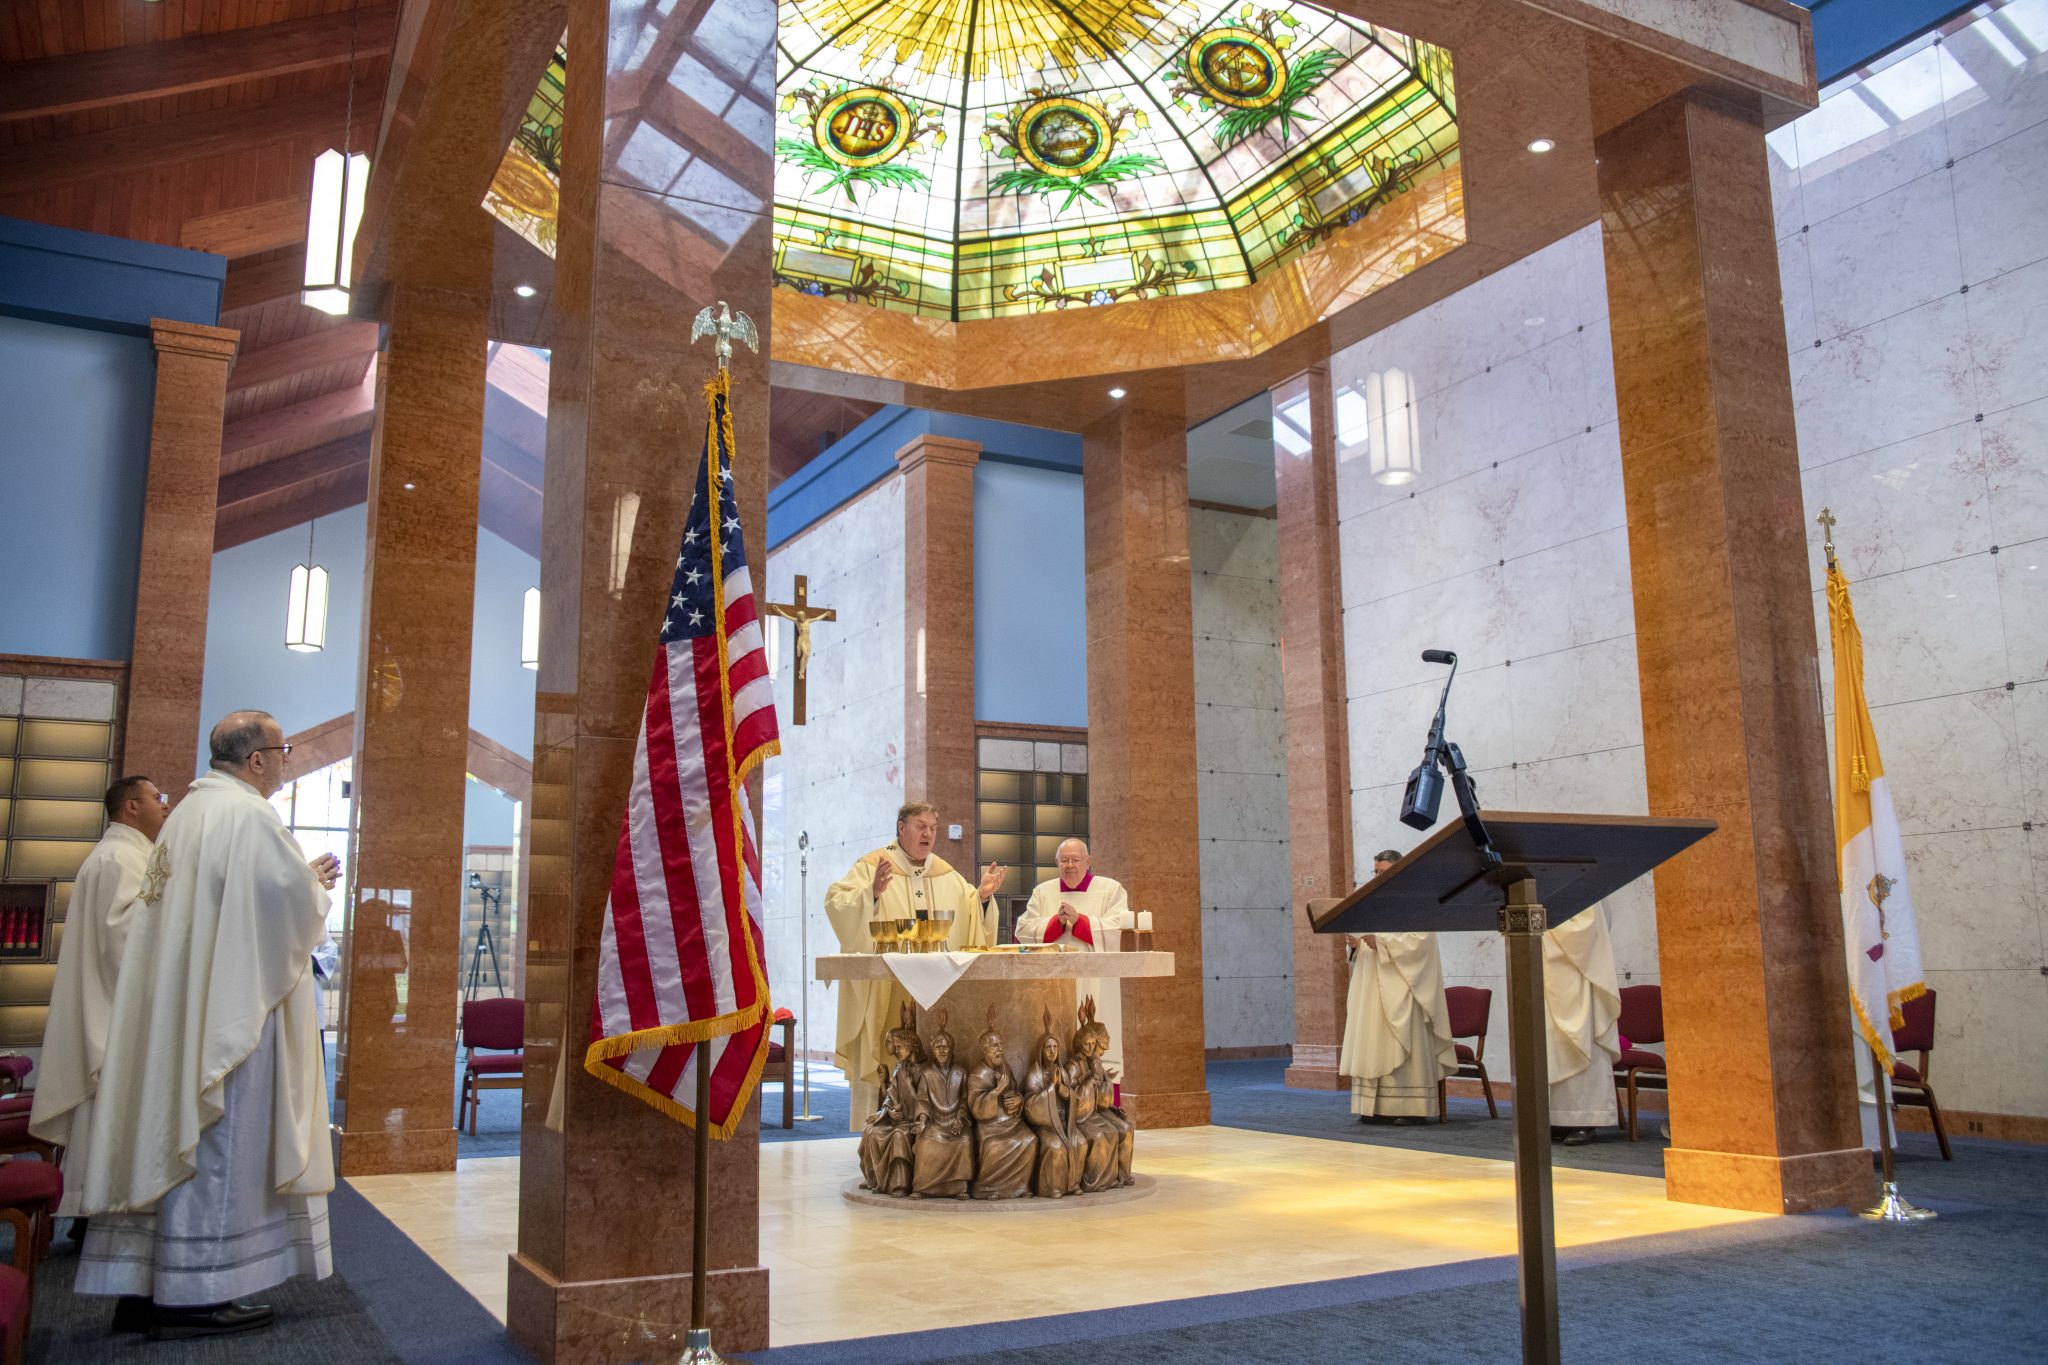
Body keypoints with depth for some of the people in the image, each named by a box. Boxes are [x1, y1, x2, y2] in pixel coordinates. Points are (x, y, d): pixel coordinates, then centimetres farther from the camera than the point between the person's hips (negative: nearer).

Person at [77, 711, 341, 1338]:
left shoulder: (188, 812, 16)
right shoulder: (248, 815, -14)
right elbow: (293, 902, -19)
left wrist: (303, 877, 18)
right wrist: (315, 882, 2)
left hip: (173, 1007, 9)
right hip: (230, 1011, -9)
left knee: (168, 1134, 11)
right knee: (219, 1143, -3)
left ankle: (141, 1285, 16)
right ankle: (194, 1294, 2)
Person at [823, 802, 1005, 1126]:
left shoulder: (946, 875, 15)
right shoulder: (871, 867, -2)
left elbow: (971, 915, 15)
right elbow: (836, 904, -14)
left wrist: (983, 895, -4)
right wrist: (872, 892, -30)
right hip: (884, 992, -5)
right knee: (882, 1068, -5)